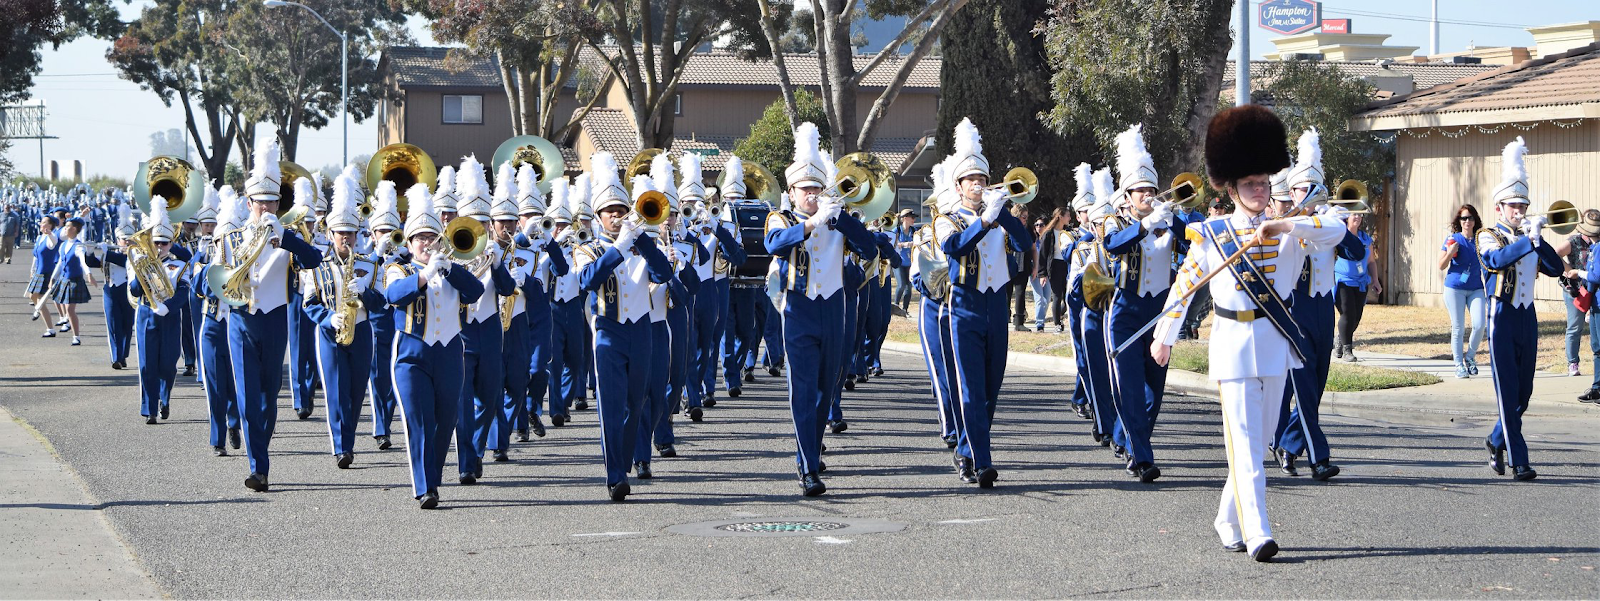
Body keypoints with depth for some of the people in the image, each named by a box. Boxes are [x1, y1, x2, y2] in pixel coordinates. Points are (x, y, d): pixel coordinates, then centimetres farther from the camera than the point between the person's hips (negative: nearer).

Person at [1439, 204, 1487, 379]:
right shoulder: (1453, 239, -1)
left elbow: (1486, 265, 15)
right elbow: (1441, 266, 0)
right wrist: (1450, 253, -15)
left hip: (1476, 289, 2)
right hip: (1455, 288, -2)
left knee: (1479, 324, -11)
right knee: (1458, 327, 0)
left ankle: (1470, 357, 11)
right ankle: (1459, 365, 10)